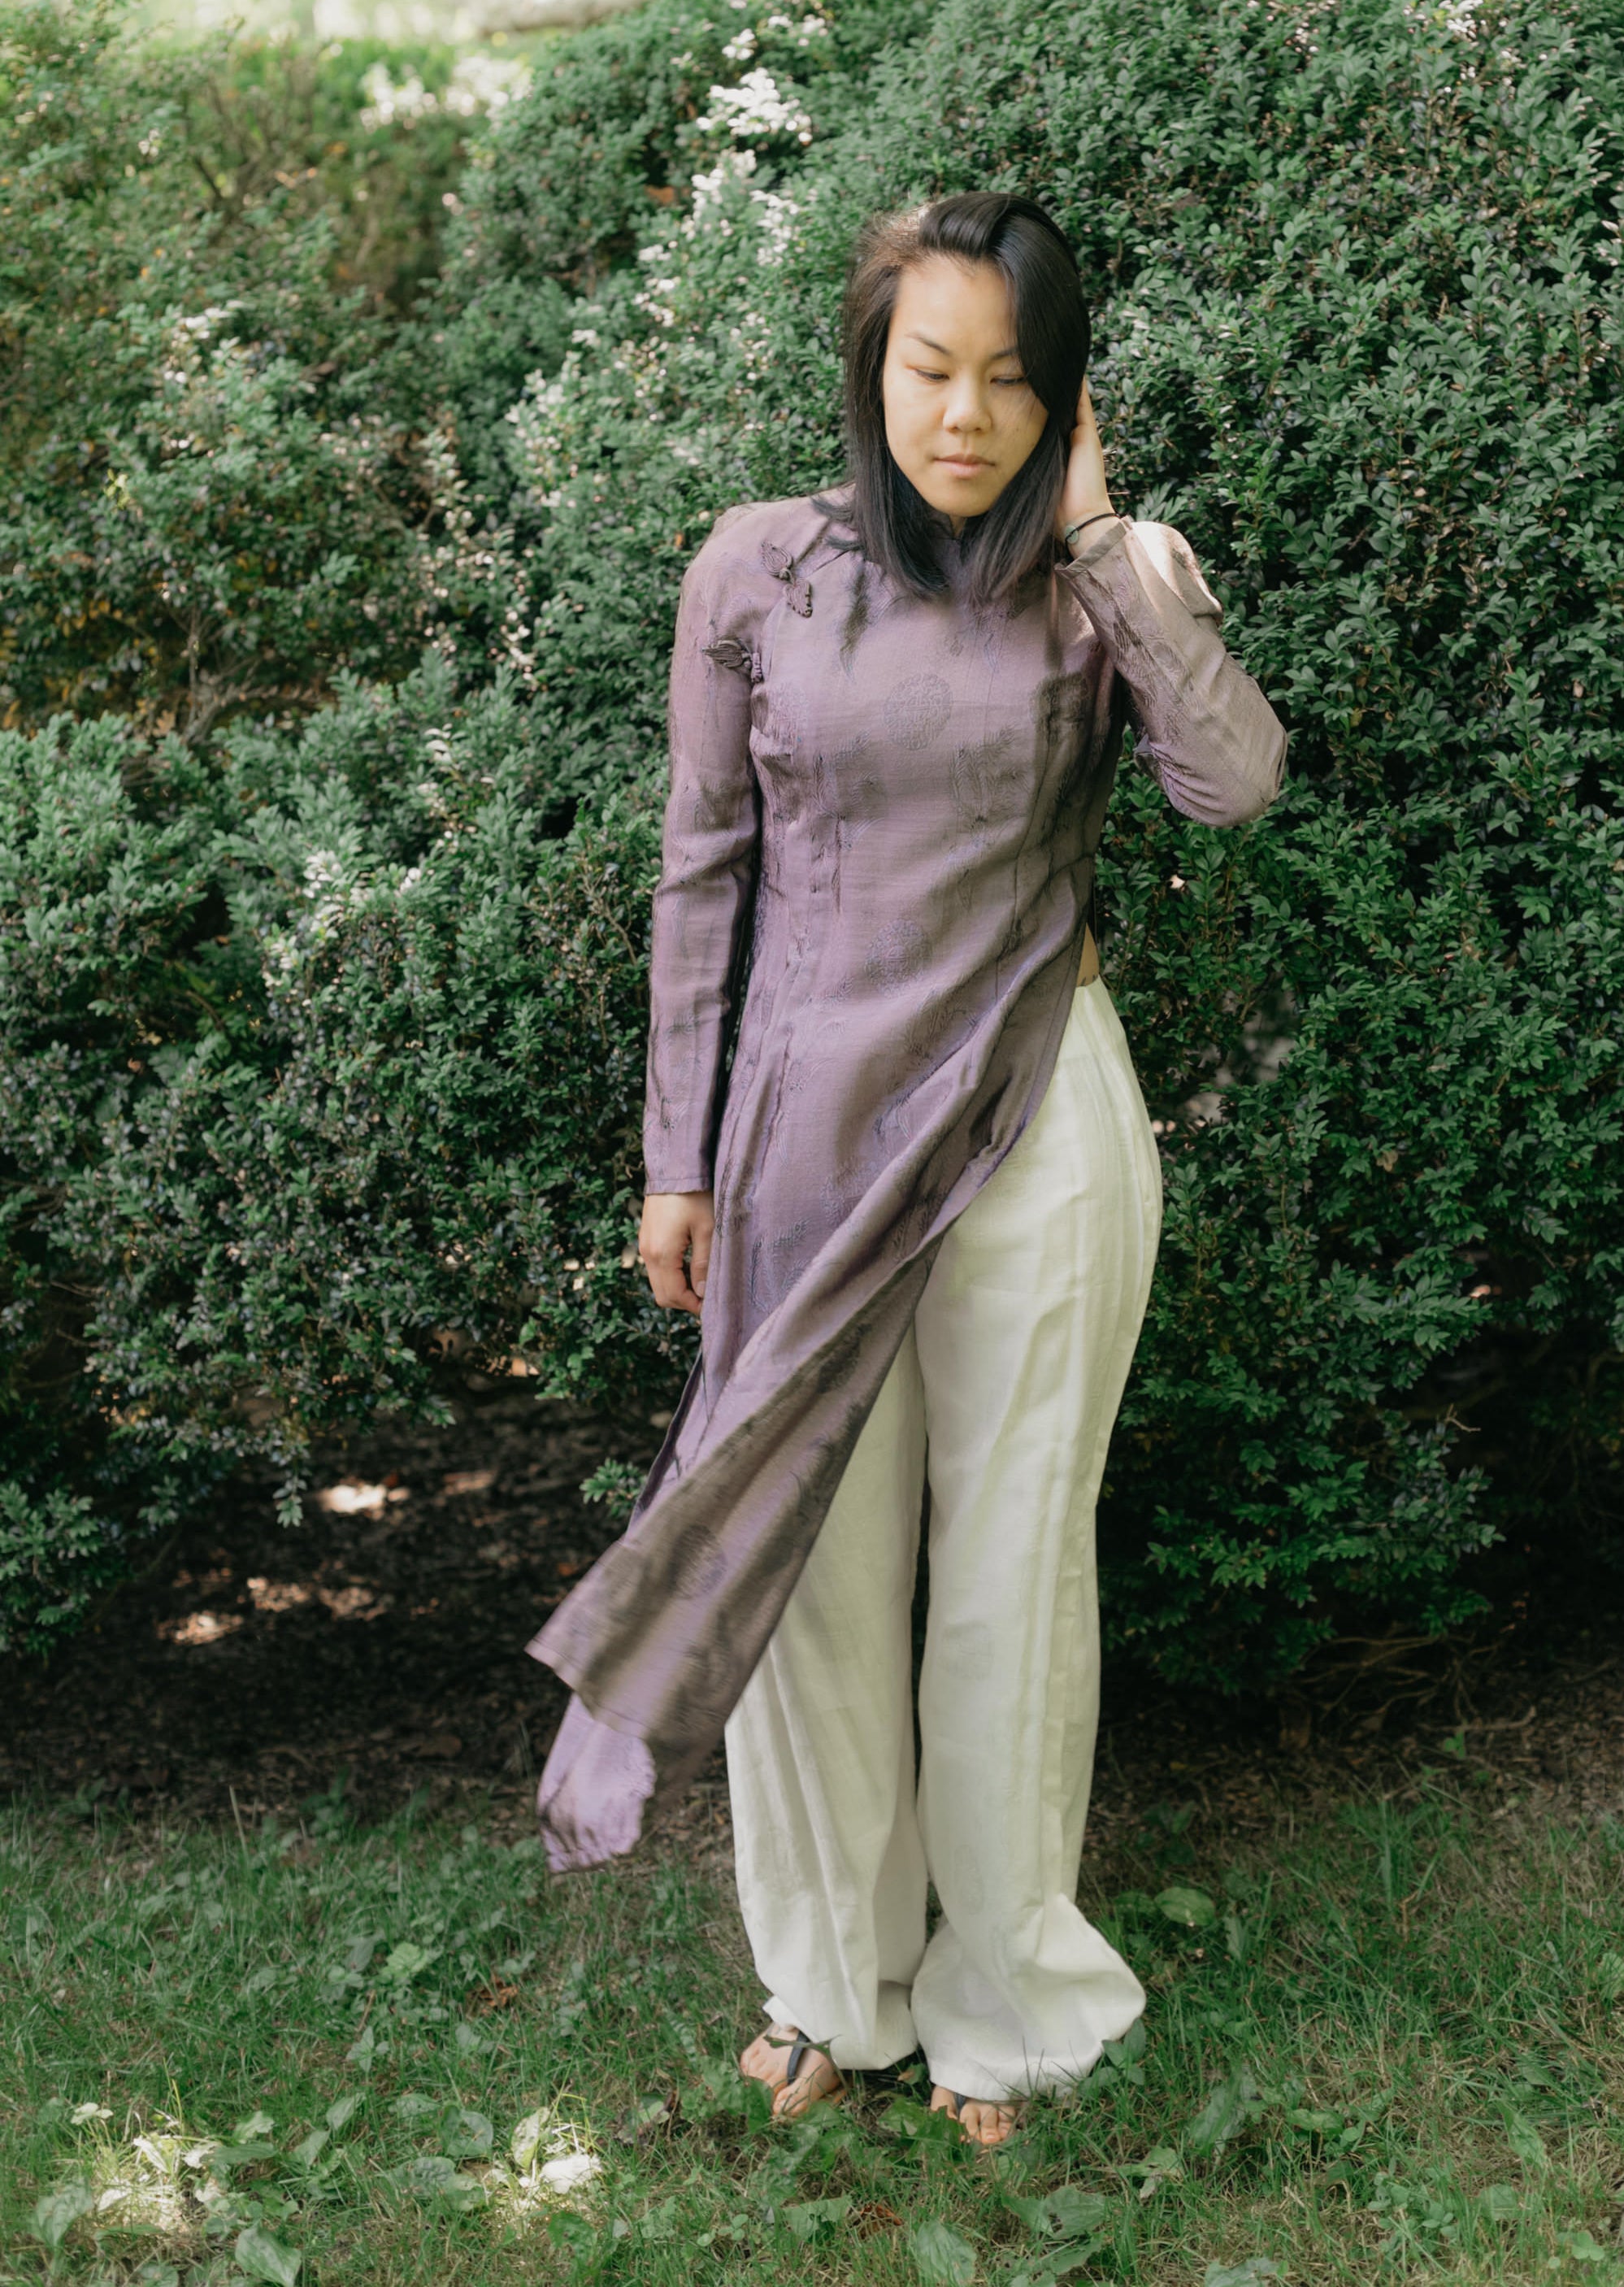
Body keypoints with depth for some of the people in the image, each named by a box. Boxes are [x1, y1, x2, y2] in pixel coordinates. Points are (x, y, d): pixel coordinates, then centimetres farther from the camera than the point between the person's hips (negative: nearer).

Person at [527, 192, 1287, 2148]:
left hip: (1034, 1127, 0)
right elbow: (702, 875, 4)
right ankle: (831, 1977, 32)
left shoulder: (1116, 580, 0)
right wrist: (682, 1158, 4)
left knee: (1014, 1562, 10)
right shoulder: (756, 569, -1)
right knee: (807, 1561, 10)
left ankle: (998, 1989, 30)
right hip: (809, 1117, 1)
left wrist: (1097, 533, -14)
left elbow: (1235, 780, -19)